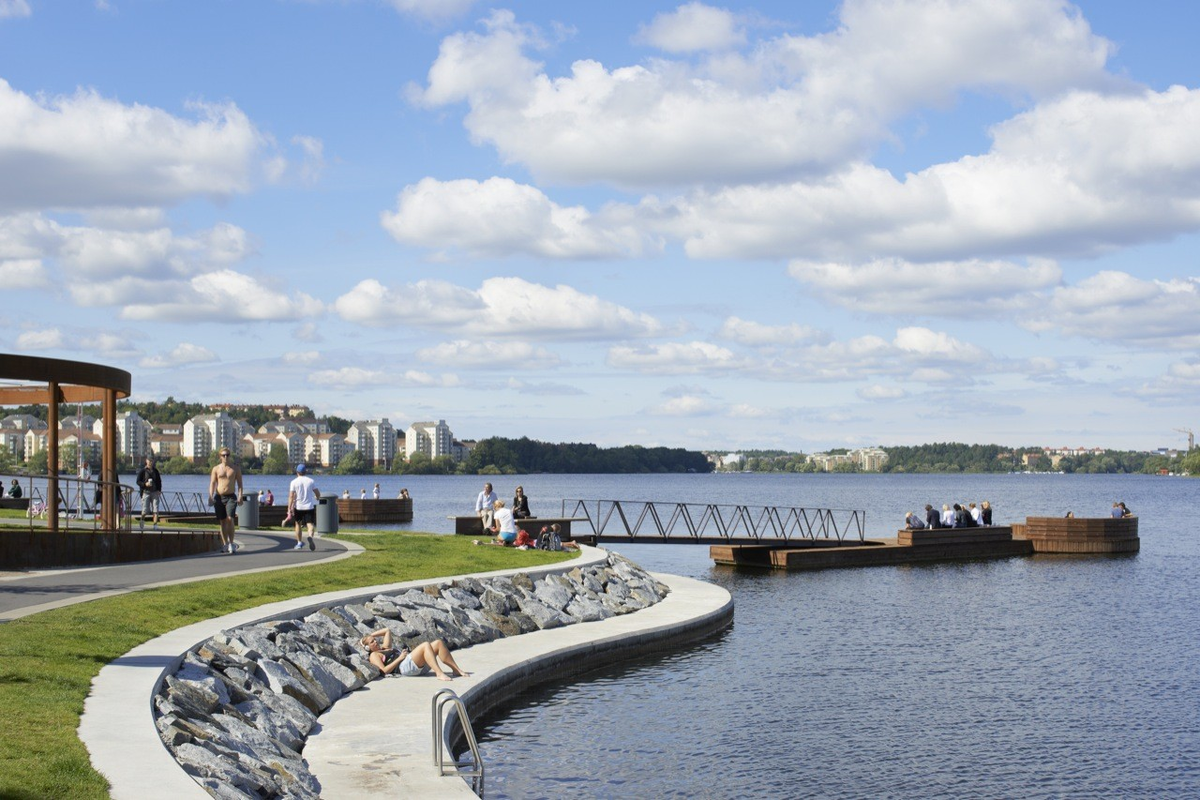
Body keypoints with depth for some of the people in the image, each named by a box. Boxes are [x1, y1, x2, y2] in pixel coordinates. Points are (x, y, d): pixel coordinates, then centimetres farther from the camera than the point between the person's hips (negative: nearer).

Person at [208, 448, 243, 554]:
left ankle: (231, 544, -13)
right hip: (219, 497, 2)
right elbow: (212, 483, 3)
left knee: (230, 519, -17)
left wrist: (240, 496, -10)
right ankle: (225, 544, 11)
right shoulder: (216, 469, 7)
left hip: (231, 497, -2)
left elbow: (239, 483, 4)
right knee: (222, 521, 4)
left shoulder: (236, 468, 6)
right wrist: (210, 496, -11)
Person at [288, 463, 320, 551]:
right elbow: (318, 494, 8)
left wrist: (289, 509, -9)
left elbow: (291, 496, -9)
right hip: (309, 506, 0)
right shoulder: (310, 481, 3)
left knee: (298, 524, 19)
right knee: (310, 524, -6)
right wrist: (317, 498, 32)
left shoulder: (294, 482, -3)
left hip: (298, 507, 0)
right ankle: (310, 536, -37)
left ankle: (299, 542, 24)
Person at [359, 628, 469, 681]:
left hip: (418, 666, 9)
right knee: (426, 645, -29)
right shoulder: (374, 655, 8)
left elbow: (387, 631, 45)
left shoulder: (385, 648, 34)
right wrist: (399, 658, -9)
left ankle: (457, 670, -13)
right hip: (405, 666, -9)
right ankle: (439, 674, -41)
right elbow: (385, 670, -9)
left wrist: (369, 636, 39)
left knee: (438, 643, -6)